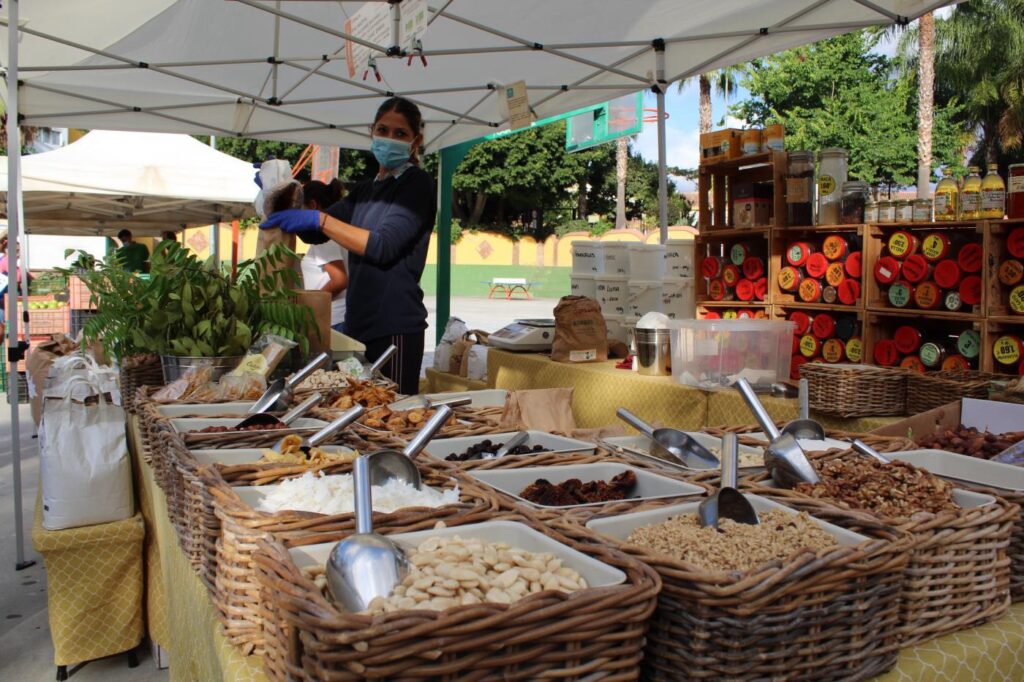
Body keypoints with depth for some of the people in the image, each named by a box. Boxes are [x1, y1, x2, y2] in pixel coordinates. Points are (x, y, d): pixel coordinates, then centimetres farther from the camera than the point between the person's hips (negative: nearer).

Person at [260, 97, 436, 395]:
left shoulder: (417, 184, -5)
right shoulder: (366, 189, 19)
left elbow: (383, 246, -17)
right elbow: (314, 231, 19)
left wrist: (319, 219, -20)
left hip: (395, 328, -8)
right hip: (359, 324, 8)